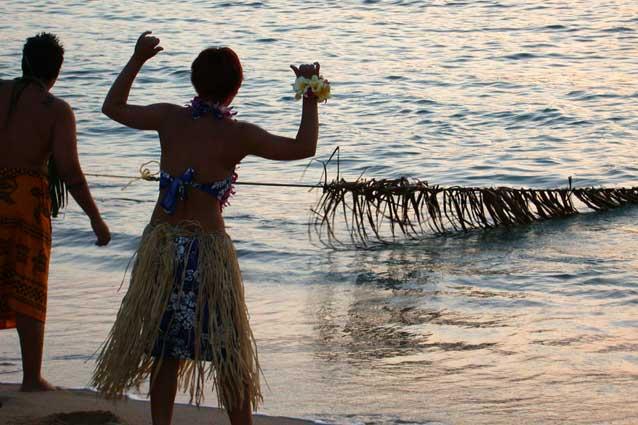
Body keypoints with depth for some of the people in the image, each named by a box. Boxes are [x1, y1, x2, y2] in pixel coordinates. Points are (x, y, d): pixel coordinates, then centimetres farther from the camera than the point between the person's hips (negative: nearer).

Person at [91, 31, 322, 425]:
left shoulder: (170, 118, 0)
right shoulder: (238, 135, -9)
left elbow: (113, 107, 16)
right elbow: (303, 147, -5)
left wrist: (137, 60, 25)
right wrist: (310, 97, 5)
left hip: (161, 245, 4)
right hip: (208, 250, -3)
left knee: (165, 351, 14)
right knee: (229, 354, 9)